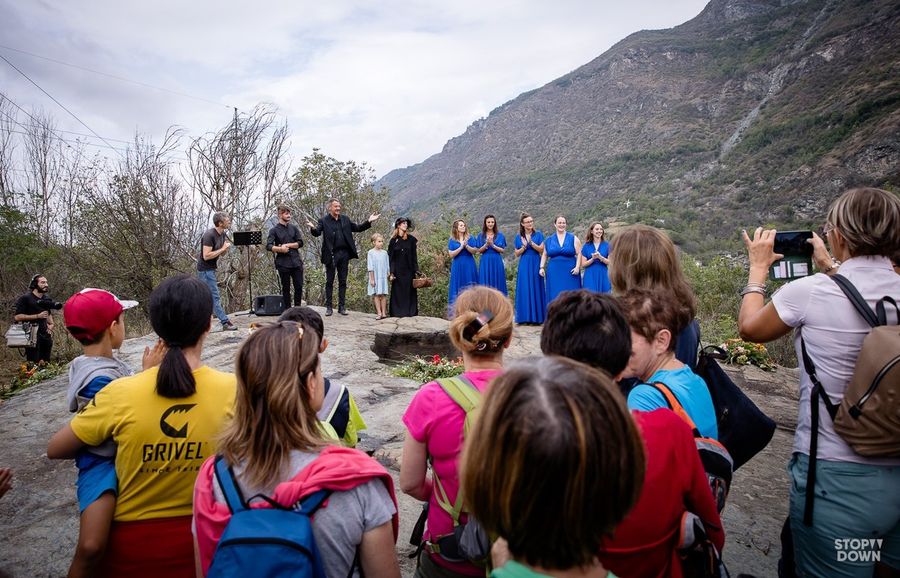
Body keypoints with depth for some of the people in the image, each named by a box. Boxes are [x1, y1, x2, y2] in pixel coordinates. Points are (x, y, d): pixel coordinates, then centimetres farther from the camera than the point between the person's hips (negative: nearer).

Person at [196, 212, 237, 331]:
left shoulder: (222, 234, 7)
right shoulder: (209, 235, -20)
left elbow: (222, 253, 14)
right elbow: (206, 256, -26)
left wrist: (227, 247, -7)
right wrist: (222, 249, -22)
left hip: (211, 269, 9)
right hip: (205, 269, -9)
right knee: (215, 297, -7)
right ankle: (225, 322, -6)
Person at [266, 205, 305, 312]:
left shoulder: (294, 228, 10)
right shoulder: (274, 230, 1)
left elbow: (300, 243, 3)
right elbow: (268, 246, -10)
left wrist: (287, 245, -8)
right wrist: (280, 249, -25)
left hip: (296, 262, 3)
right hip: (283, 263, -3)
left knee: (299, 287, 3)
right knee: (286, 288, 5)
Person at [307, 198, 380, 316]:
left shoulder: (345, 219, 12)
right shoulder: (323, 221, -1)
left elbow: (357, 228, 13)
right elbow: (317, 233, -14)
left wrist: (369, 222, 1)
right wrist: (313, 228, -36)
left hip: (344, 254, 4)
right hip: (331, 255, -3)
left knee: (343, 281, 8)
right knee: (329, 281, 5)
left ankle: (342, 306, 15)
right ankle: (328, 307, 12)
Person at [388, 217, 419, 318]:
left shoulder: (411, 239, 5)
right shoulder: (394, 240, 2)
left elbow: (414, 256, 4)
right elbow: (391, 258, 0)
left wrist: (416, 270, -3)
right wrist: (391, 273, -8)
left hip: (409, 270, 1)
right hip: (398, 270, -1)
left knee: (409, 290, 1)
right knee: (398, 291, 0)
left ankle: (410, 312, 5)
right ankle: (398, 312, 5)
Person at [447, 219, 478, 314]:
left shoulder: (470, 238, 6)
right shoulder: (452, 240, 4)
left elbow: (475, 251, -2)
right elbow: (451, 254, -5)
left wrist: (466, 246, -18)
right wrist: (461, 247, -14)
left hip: (469, 266, 1)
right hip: (457, 266, 0)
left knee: (470, 288, -1)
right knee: (458, 288, 1)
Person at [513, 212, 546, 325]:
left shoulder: (538, 234, 3)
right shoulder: (519, 237, 8)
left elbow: (541, 250, -5)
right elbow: (517, 254, 6)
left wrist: (531, 242, -17)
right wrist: (524, 246, -11)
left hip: (535, 264, -2)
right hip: (524, 265, 2)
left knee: (535, 289, -2)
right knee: (524, 290, -1)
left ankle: (536, 317, 3)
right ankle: (525, 317, 3)